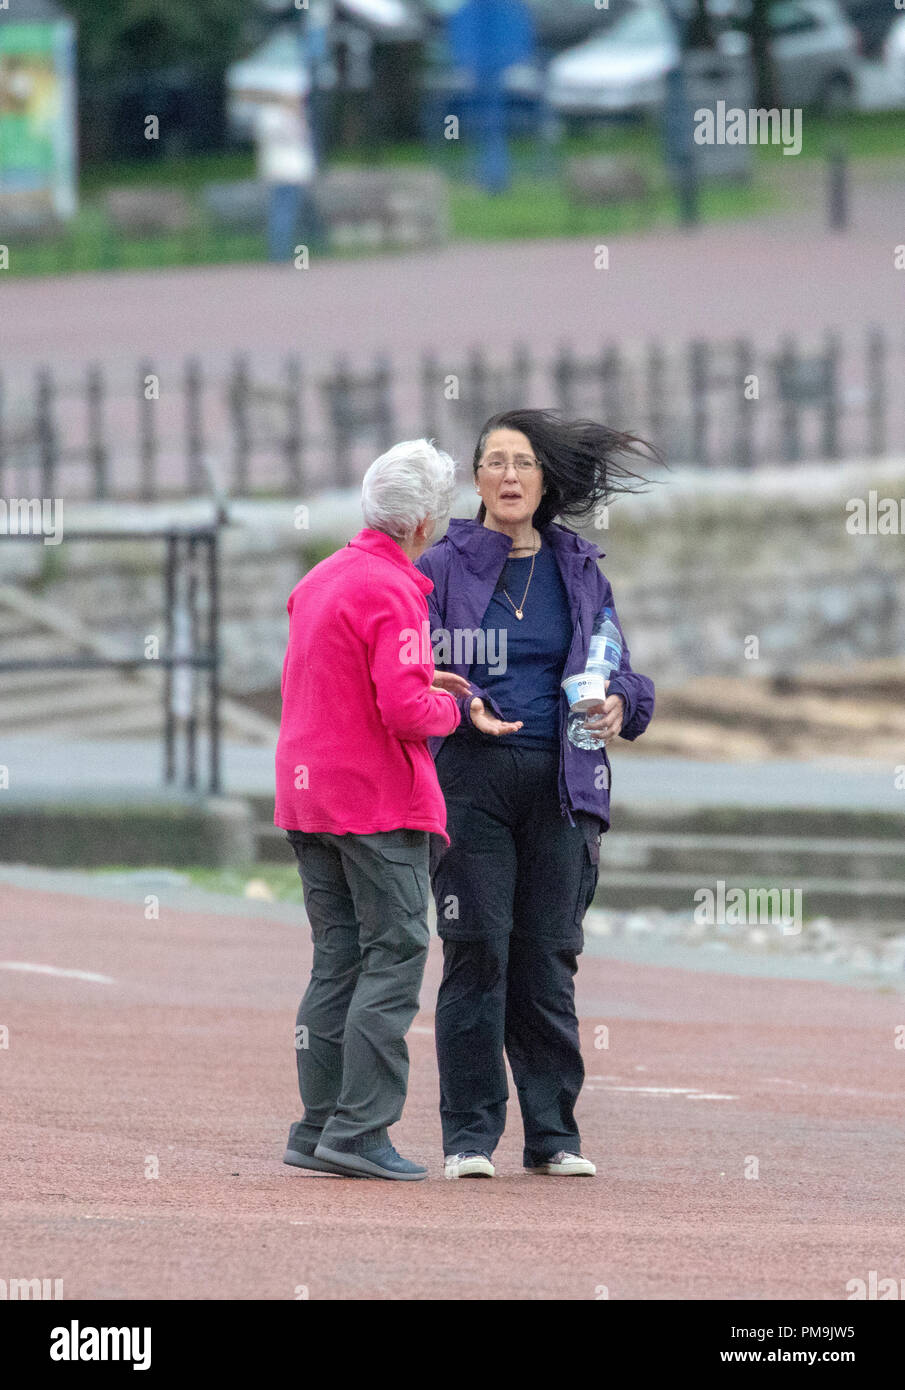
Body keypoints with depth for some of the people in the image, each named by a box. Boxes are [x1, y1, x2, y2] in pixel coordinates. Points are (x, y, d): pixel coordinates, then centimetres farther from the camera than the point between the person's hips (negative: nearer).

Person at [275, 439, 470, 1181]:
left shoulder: (320, 579, 12)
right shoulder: (391, 593, -15)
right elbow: (404, 710, -23)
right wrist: (448, 708, -3)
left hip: (306, 794, 8)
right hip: (380, 800, -8)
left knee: (339, 959, 12)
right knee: (396, 954, -5)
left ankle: (320, 1126, 11)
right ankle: (359, 1129, -11)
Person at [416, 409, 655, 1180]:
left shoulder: (580, 572, 12)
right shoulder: (442, 568, 4)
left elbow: (623, 675, 16)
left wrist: (618, 704, -7)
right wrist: (466, 707, -19)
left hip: (560, 784, 2)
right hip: (472, 779, -2)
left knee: (550, 955, 2)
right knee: (476, 949, -7)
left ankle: (553, 1132, 8)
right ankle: (470, 1132, -2)